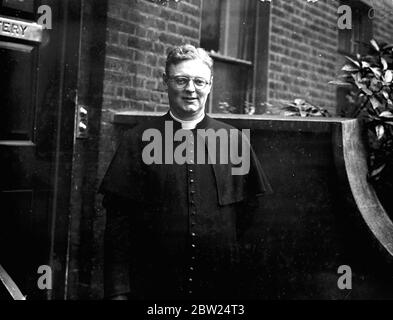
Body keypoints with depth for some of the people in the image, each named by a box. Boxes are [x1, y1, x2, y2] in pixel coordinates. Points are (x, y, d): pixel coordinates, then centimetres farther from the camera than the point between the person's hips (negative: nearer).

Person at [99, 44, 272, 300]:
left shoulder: (234, 139, 2)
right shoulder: (138, 140, -3)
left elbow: (252, 203, 11)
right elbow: (118, 218, -5)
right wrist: (118, 290, -9)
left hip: (220, 283, 2)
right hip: (149, 285, -1)